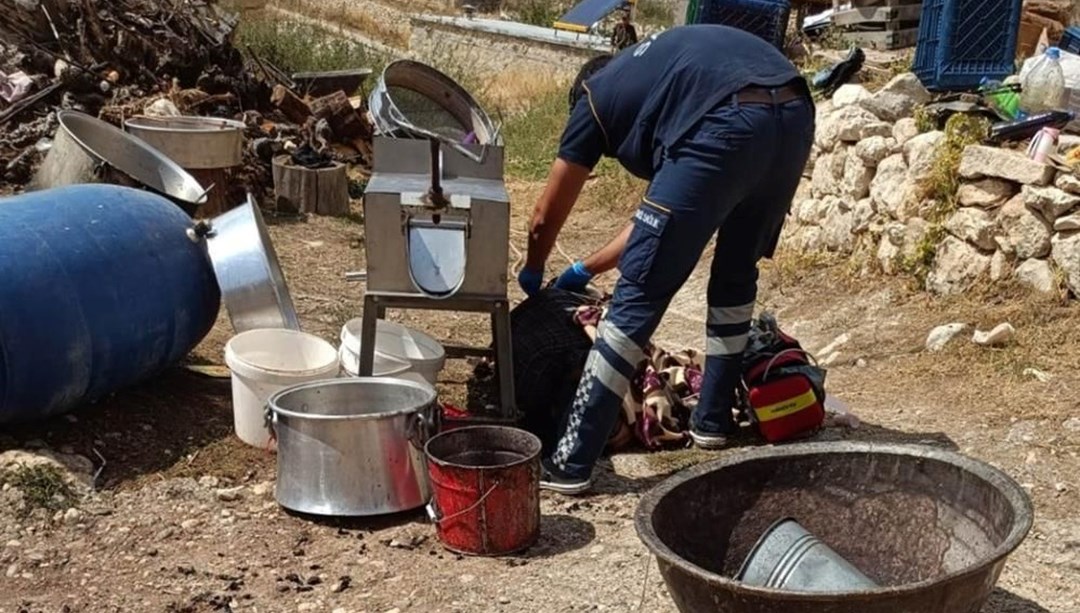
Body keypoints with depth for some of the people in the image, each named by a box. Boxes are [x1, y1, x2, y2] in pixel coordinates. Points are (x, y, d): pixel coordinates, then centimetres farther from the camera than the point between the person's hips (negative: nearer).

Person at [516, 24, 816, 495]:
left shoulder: (596, 94, 25)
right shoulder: (665, 72, 41)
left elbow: (546, 219, 30)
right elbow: (664, 212, 42)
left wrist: (531, 274, 51)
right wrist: (586, 270, 51)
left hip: (730, 126, -7)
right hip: (796, 115, 7)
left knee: (640, 294, 1)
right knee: (736, 271, 28)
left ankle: (571, 462, 3)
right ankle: (714, 420, 39)